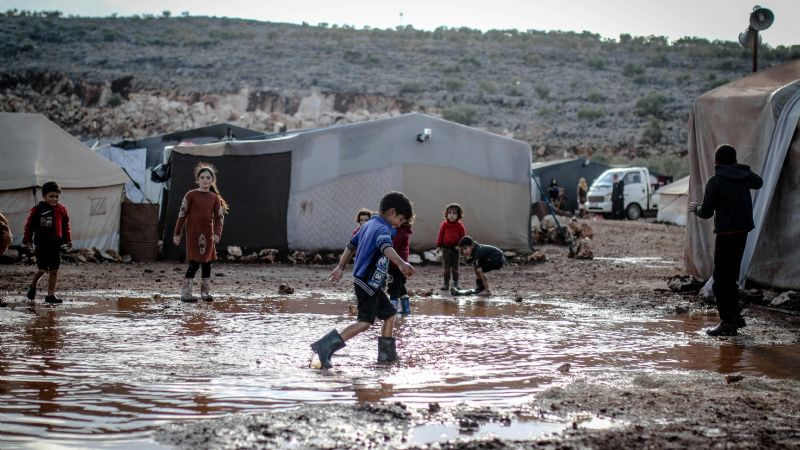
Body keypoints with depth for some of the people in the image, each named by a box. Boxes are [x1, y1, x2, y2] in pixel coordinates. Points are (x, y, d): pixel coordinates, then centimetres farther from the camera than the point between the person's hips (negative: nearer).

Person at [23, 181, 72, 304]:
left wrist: (68, 240, 13)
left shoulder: (61, 210, 7)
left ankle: (51, 294, 8)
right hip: (42, 244, -4)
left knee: (54, 270, 2)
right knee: (43, 269, -3)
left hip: (56, 244, 4)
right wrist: (28, 240, -1)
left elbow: (66, 226, 16)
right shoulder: (37, 210, -5)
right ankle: (33, 286, 25)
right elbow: (29, 225, 0)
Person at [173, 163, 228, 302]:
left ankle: (205, 291, 18)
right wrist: (177, 234, -3)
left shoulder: (215, 198, 5)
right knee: (195, 262, -9)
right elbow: (182, 215, -2)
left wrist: (217, 234, -10)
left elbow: (219, 217, 3)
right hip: (193, 233, -4)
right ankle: (185, 293, -5)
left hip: (208, 234, 4)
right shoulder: (191, 195, -4)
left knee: (207, 262, 8)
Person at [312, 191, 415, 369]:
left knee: (389, 314, 17)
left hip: (370, 283, 11)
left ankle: (387, 354, 21)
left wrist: (340, 267, 34)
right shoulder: (382, 229, -16)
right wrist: (401, 263, -55)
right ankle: (326, 346, -22)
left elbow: (351, 245, 24)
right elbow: (386, 247, -39)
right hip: (368, 283, -11)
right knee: (365, 321, -15)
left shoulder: (369, 225, 14)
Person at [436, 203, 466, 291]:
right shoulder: (444, 225, -1)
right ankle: (446, 283, 7)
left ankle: (455, 283, 13)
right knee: (446, 268, 2)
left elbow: (463, 237, 1)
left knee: (455, 267, 7)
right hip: (446, 248, 0)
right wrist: (439, 246, -1)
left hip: (455, 248, 0)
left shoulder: (460, 226, -2)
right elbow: (440, 236, 2)